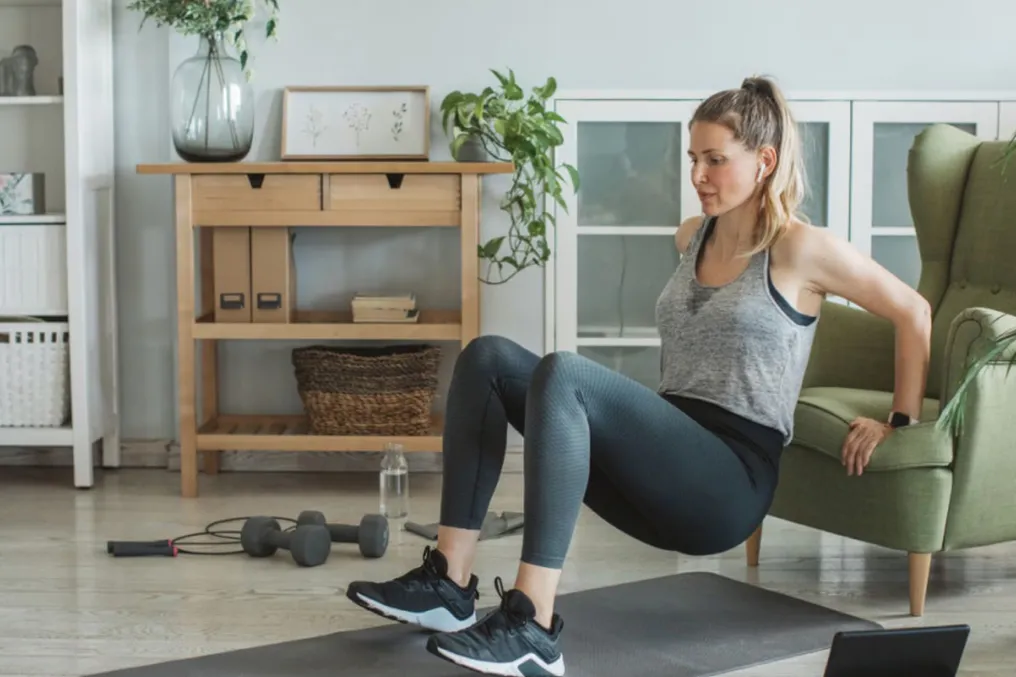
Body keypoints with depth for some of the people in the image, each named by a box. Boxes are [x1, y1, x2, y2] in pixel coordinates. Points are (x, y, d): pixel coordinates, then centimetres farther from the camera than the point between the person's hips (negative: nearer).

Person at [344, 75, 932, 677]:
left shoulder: (801, 249, -4)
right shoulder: (692, 237, 16)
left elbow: (914, 314, 2)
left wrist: (901, 422, 6)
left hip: (730, 482, -7)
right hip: (665, 463, 7)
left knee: (562, 373, -32)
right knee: (489, 359, -9)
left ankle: (532, 627, -39)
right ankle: (450, 581, -16)